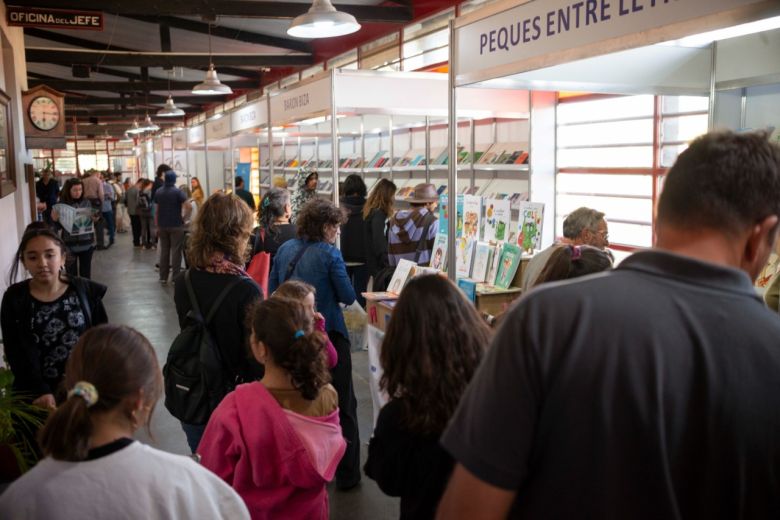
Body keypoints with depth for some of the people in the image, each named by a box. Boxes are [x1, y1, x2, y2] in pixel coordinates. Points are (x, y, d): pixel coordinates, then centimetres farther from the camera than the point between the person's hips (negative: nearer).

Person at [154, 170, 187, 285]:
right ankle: (176, 278, -2)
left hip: (162, 225, 5)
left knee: (164, 251, 10)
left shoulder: (158, 192, 6)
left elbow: (157, 209, 12)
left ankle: (163, 277, 11)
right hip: (176, 225, -5)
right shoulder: (178, 192, -10)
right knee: (176, 251, -2)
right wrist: (184, 219, -5)